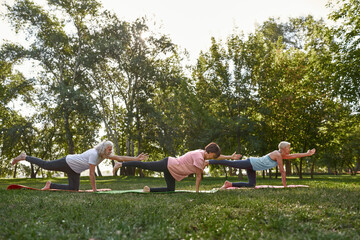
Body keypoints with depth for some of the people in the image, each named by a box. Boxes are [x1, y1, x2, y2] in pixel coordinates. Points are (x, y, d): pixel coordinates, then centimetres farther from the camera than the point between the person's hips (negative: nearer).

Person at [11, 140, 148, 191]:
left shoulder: (105, 155, -8)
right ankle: (24, 157, 32)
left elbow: (120, 158, -10)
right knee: (44, 165, 9)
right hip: (67, 162, -8)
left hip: (75, 171, 8)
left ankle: (50, 186, 18)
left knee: (73, 189, 1)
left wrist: (137, 159, -17)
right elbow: (91, 173, -31)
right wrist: (94, 190, -24)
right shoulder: (94, 154, -33)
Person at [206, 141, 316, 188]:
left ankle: (229, 184, 8)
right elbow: (282, 171, -12)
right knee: (230, 163, -11)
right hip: (251, 163, -10)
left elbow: (293, 156, 25)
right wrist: (285, 185, -6)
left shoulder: (281, 155, 13)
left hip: (252, 166, 10)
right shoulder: (278, 155, -15)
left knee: (251, 185, 7)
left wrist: (308, 154, 26)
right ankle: (208, 161, -8)